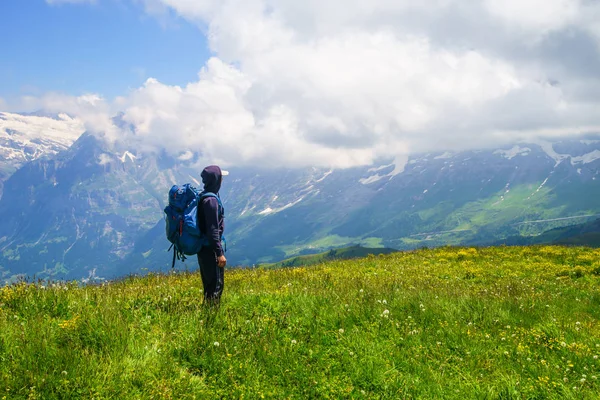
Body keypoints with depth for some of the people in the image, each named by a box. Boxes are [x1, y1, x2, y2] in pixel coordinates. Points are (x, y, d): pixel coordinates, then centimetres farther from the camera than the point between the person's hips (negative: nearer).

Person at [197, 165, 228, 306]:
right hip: (210, 249, -10)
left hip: (204, 248, 10)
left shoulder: (203, 196, 11)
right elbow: (213, 230, -22)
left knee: (209, 283, 16)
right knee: (216, 285, -4)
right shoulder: (211, 200, -20)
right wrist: (220, 253, -20)